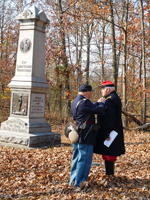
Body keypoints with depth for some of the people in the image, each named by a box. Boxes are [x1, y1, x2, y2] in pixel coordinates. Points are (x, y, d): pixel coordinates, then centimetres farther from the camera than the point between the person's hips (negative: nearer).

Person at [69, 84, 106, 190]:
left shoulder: (75, 101, 13)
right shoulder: (84, 102, -18)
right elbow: (100, 110, -14)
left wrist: (97, 103, 23)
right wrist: (102, 103, 4)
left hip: (76, 136, 10)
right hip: (85, 136, -10)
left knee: (77, 158, 18)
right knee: (84, 159, -4)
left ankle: (73, 179, 28)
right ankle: (79, 183, 0)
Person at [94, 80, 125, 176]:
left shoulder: (109, 100, -18)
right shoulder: (115, 98, 15)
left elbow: (109, 119, -24)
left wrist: (106, 134, -24)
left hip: (108, 134, -11)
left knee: (108, 156, -5)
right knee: (110, 156, 16)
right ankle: (110, 175, 24)